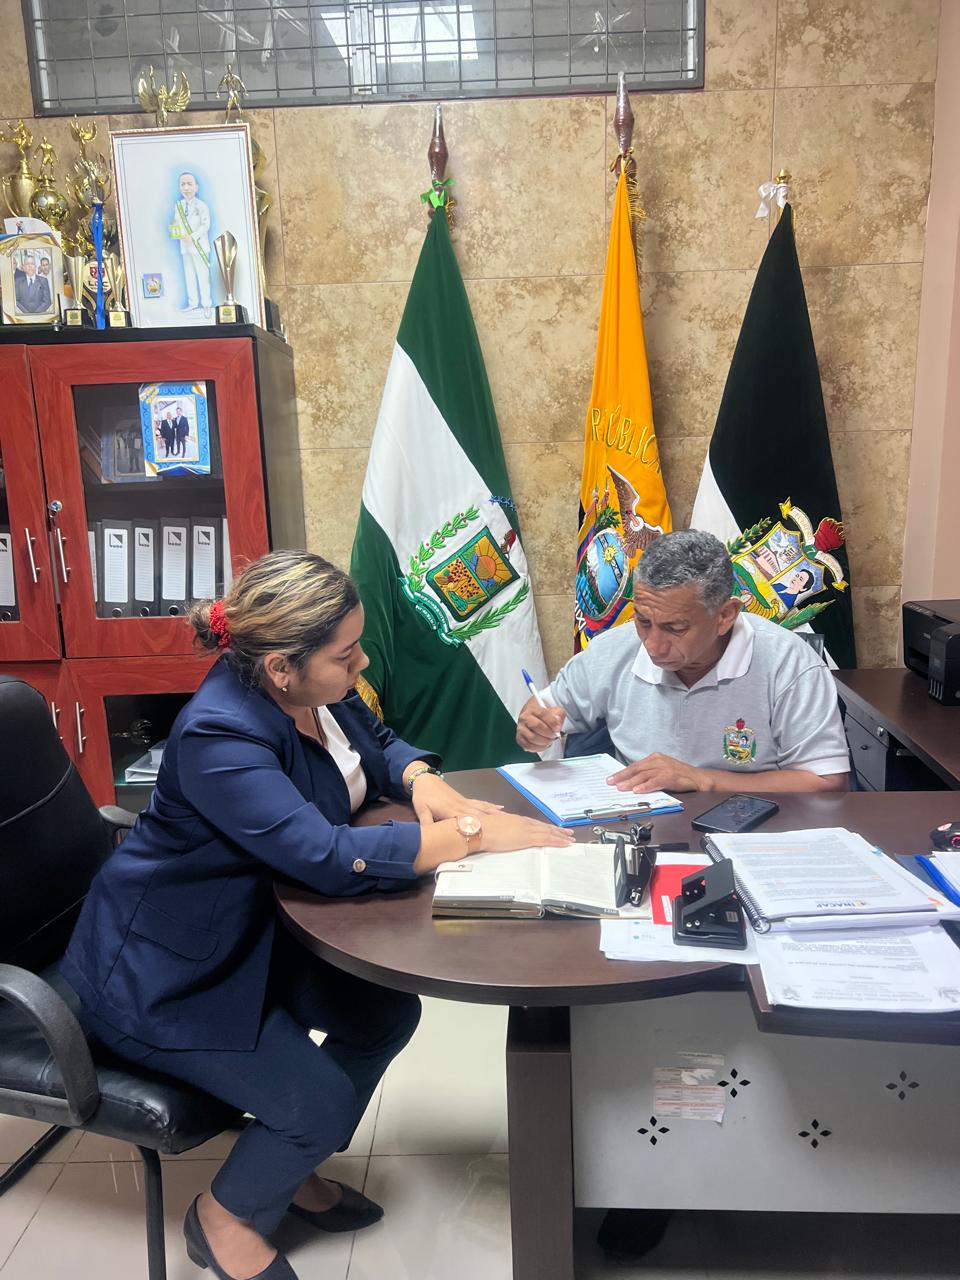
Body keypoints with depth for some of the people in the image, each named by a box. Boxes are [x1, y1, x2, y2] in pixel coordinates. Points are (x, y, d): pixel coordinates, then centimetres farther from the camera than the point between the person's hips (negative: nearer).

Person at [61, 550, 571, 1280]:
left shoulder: (317, 689, -10)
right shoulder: (221, 736, -35)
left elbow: (377, 742, 8)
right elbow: (332, 859, -39)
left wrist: (422, 780, -15)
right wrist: (474, 832, -33)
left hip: (253, 928, 8)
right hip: (164, 972, -8)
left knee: (387, 1014, 3)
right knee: (319, 1100, -12)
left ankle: (292, 1169, 27)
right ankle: (225, 1217, 21)